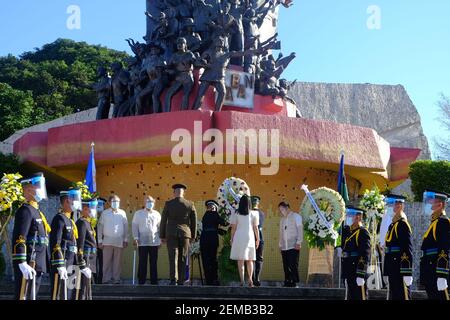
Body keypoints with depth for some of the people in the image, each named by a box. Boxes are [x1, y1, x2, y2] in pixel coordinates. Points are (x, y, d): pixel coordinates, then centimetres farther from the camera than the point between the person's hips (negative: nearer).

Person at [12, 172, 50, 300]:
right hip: (28, 265, -10)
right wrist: (22, 264, -28)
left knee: (32, 296, 12)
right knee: (24, 297, -8)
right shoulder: (25, 210, -11)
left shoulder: (36, 211, 19)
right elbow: (19, 239, -21)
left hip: (37, 265, 10)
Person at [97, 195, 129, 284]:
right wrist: (100, 241, 2)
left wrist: (126, 239, 5)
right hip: (107, 240, 0)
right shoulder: (105, 213, 7)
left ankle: (116, 279, 6)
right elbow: (100, 227, 7)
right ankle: (106, 279, 0)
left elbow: (126, 227, 9)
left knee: (117, 261, 2)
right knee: (107, 261, -3)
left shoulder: (122, 213, 8)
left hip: (119, 241, 1)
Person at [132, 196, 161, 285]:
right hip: (142, 242, -2)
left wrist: (160, 240, 8)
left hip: (154, 242, 2)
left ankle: (154, 281, 9)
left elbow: (159, 227, 13)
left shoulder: (157, 214, 12)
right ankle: (141, 281, 4)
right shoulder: (138, 213, 7)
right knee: (142, 262, -2)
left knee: (154, 263, 3)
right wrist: (135, 238, -5)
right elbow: (134, 226, 5)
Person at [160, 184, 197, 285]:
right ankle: (181, 281, 9)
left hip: (171, 234, -1)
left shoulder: (168, 204, -2)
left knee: (173, 257, -4)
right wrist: (193, 236, 17)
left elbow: (163, 221, 1)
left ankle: (174, 279, -19)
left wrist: (162, 236, 9)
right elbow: (194, 222, 7)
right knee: (182, 258, 8)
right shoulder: (190, 205, 2)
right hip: (185, 233, 1)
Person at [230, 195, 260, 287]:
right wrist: (257, 239, 14)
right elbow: (255, 228, 5)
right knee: (249, 260, 11)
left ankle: (242, 281, -6)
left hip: (239, 238, -1)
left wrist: (232, 239, 8)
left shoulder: (236, 214, 0)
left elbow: (233, 228, 0)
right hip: (250, 238, 1)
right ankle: (250, 279, -1)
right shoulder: (253, 214, 3)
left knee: (240, 260, 0)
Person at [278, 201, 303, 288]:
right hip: (284, 247, 6)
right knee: (286, 266, 2)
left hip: (293, 246, -6)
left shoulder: (296, 216, 3)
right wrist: (280, 245, 14)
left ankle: (294, 282, -8)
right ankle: (287, 282, 5)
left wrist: (298, 242, -12)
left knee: (293, 265, -10)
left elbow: (300, 230, -4)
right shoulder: (282, 219, 21)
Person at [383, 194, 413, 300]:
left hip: (400, 268, -10)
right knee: (393, 296, 13)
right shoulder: (393, 224, 16)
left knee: (402, 295, -7)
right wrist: (388, 272, 20)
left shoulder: (402, 224, -12)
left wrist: (407, 273, -22)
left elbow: (407, 248, -18)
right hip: (393, 269, 10)